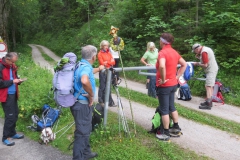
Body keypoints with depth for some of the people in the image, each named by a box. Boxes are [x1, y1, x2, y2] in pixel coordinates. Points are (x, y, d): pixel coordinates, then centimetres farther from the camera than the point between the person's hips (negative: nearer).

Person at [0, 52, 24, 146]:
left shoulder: (12, 66, 6)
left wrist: (18, 80, 1)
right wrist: (12, 81, -19)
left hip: (13, 94, 8)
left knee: (15, 114, 15)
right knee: (10, 116, -5)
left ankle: (12, 133, 31)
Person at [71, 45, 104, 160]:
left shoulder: (81, 64, 10)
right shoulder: (86, 66, -20)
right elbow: (84, 81, -43)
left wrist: (98, 69, 52)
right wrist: (91, 95, -26)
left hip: (80, 102, 10)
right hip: (83, 104, -10)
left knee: (85, 130, 22)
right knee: (82, 132, -2)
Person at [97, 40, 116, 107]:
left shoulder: (109, 53, 12)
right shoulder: (100, 54, -4)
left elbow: (113, 62, 4)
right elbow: (102, 63, -13)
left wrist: (107, 62, -10)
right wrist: (110, 62, -7)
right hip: (103, 72, -5)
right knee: (102, 86, 3)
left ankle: (110, 102, 8)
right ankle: (101, 101, 14)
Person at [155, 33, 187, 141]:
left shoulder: (162, 52, -18)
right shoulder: (174, 52, 8)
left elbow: (162, 66, -37)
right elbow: (184, 64, 16)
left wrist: (163, 79, -24)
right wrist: (177, 76, 11)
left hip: (164, 86, -8)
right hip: (173, 84, 8)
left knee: (164, 110, 1)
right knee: (171, 107, 21)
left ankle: (166, 133, 9)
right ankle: (176, 127, 32)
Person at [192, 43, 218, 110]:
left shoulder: (204, 52, -18)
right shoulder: (206, 49, 13)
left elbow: (205, 65, -19)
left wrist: (197, 64, -6)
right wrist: (198, 57, 6)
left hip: (211, 71, -11)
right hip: (213, 69, 11)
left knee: (208, 87, -13)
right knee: (210, 87, 15)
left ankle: (208, 104, -15)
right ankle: (209, 102, 23)